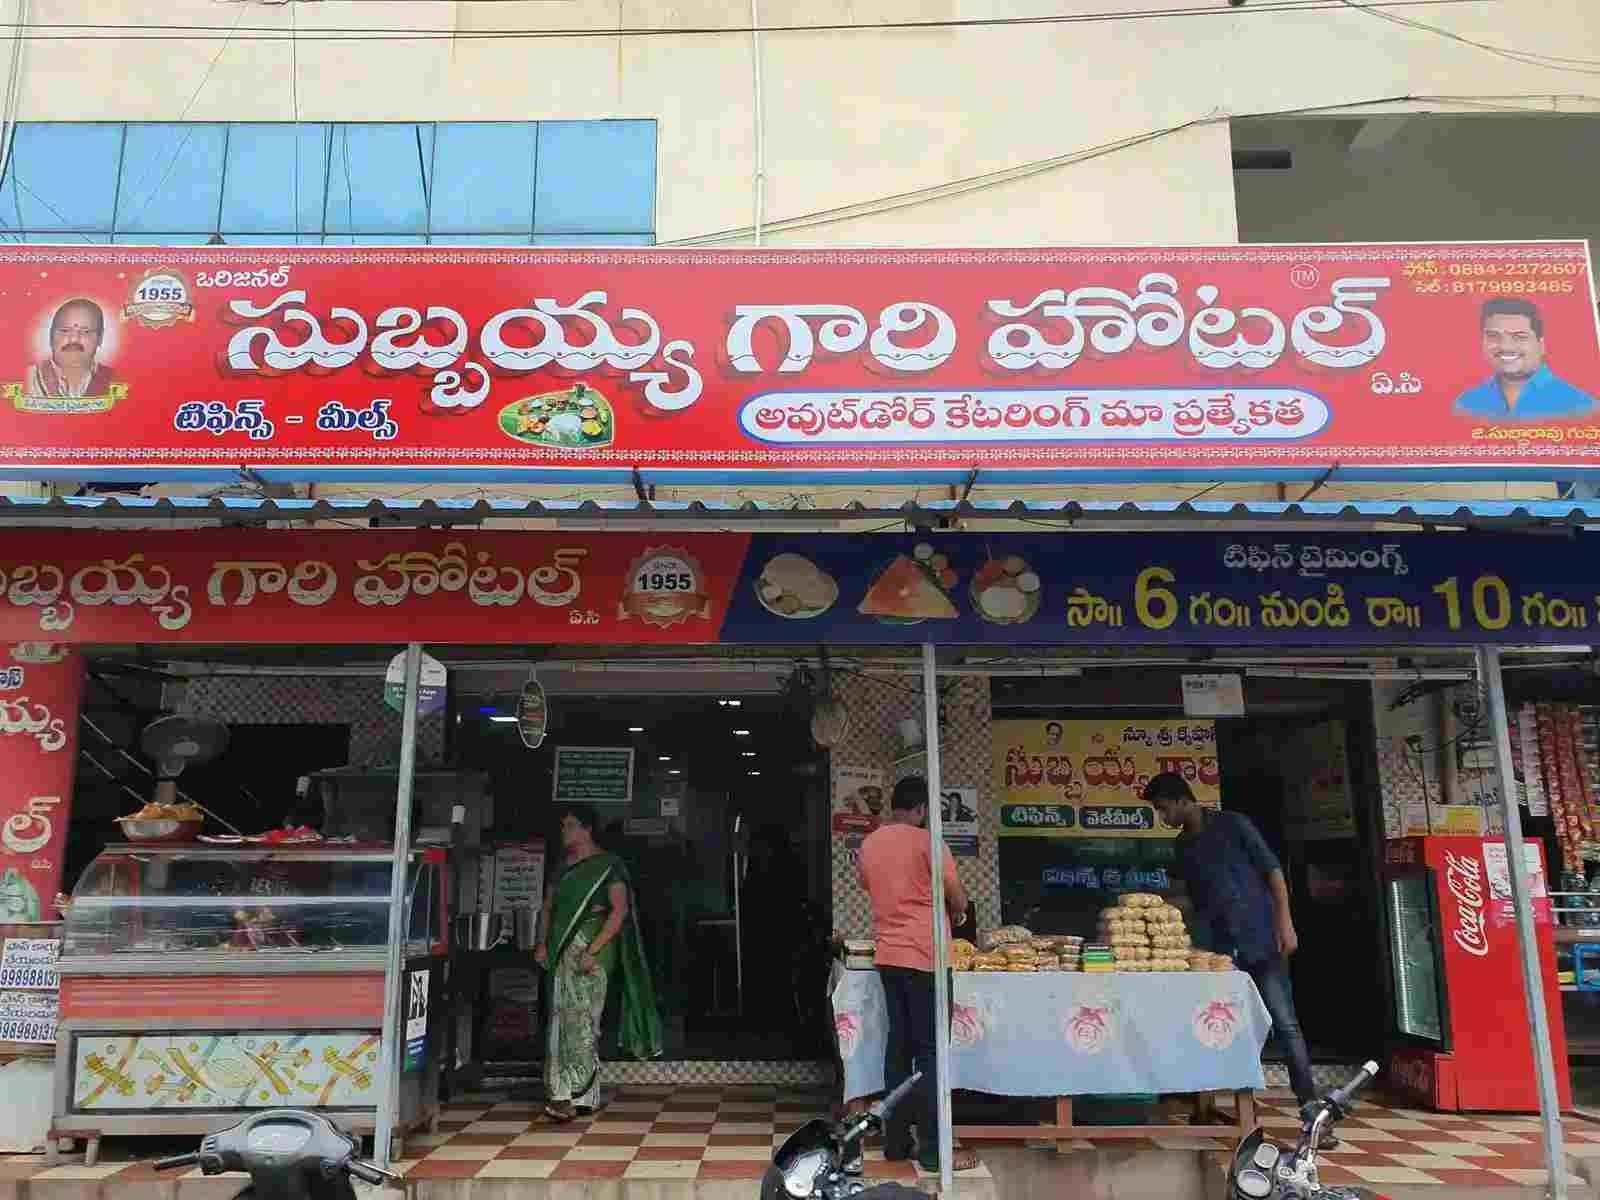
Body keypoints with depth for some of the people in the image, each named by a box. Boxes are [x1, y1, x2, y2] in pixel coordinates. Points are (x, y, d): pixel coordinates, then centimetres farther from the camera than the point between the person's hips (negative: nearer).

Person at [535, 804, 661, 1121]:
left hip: (590, 950, -7)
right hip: (561, 950, 7)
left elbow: (620, 910, -13)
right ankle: (584, 1094, 14)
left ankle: (572, 1096, -14)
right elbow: (548, 907, 20)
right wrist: (542, 943, 4)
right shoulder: (564, 866, 17)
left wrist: (593, 951, -19)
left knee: (580, 1018, -13)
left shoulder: (607, 865, -5)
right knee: (562, 1017, 6)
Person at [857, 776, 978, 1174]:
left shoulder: (868, 845, 9)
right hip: (924, 956, -6)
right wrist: (943, 907, 15)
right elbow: (959, 902, -6)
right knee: (930, 1052, -2)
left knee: (899, 1047, 12)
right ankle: (933, 1149, 1)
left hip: (889, 956, 6)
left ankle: (896, 1141, 16)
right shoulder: (926, 841, -11)